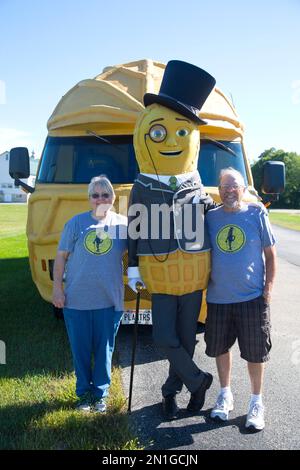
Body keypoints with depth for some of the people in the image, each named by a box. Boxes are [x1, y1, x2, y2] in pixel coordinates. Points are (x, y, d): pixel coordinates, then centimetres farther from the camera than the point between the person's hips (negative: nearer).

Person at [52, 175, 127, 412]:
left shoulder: (123, 223, 1)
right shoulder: (76, 223, -1)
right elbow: (61, 257, 2)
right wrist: (57, 289, -1)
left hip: (109, 300, 0)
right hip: (77, 300, 0)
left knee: (104, 349, 10)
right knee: (81, 349, 10)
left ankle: (100, 393, 27)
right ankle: (84, 393, 28)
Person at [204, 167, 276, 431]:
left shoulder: (257, 215, -3)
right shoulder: (211, 217, 2)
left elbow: (270, 253, 1)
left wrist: (269, 285, -5)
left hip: (252, 297, -2)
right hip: (218, 298, 3)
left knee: (255, 352, 6)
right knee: (220, 347, 14)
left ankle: (257, 402, 25)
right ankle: (225, 395, 35)